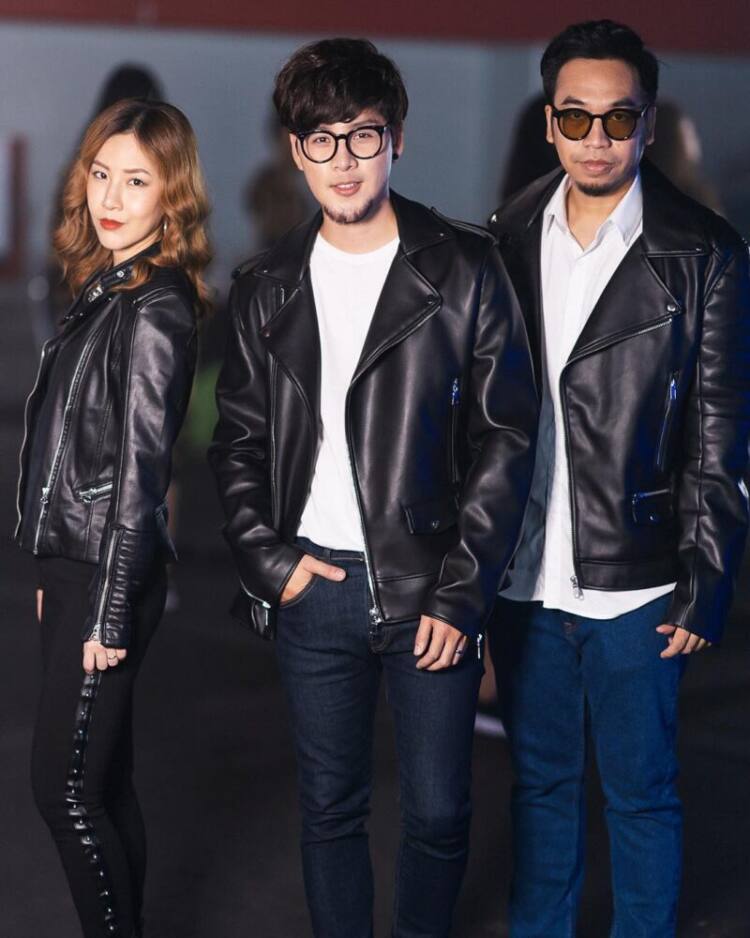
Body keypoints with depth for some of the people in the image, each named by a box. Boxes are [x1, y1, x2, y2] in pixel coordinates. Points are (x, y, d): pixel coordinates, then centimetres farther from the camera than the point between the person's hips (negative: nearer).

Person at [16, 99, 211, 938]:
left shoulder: (154, 308, -15)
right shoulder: (104, 288, 11)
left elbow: (140, 466, -17)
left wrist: (111, 612, -17)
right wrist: (55, 576, 16)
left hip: (110, 577, -9)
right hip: (73, 562, 9)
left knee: (65, 788, -4)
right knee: (101, 783, 14)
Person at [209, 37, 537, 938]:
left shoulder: (463, 270, -4)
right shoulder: (267, 287, 6)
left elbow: (505, 439, -4)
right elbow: (238, 441, 13)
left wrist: (460, 594, -9)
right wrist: (268, 559, -2)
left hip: (432, 591, -2)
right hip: (314, 588, 3)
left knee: (438, 813, 4)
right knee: (329, 809, 11)